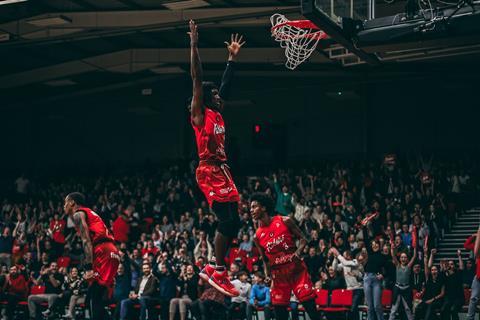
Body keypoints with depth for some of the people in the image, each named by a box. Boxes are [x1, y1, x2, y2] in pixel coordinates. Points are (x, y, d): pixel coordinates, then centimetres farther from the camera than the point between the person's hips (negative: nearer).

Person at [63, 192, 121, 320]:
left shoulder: (78, 214, 3)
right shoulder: (90, 213, 30)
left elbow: (86, 240, -11)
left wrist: (89, 267, -18)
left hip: (103, 253, -9)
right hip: (112, 252, 9)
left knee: (94, 299, -12)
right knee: (92, 298, 14)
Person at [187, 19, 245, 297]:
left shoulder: (218, 114, 19)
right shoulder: (199, 114, -3)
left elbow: (226, 83, 30)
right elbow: (197, 79, -10)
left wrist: (233, 57, 32)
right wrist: (194, 46, -15)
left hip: (222, 170, 9)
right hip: (209, 171, -9)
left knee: (232, 221, 5)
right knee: (227, 220, -16)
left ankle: (214, 270, 11)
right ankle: (219, 272, -12)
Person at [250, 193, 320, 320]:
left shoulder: (284, 221, -5)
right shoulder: (257, 236, 5)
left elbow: (303, 239, 0)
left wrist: (298, 251, -19)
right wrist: (267, 275, -2)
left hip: (296, 269, -3)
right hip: (278, 275, 3)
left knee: (311, 307, -8)